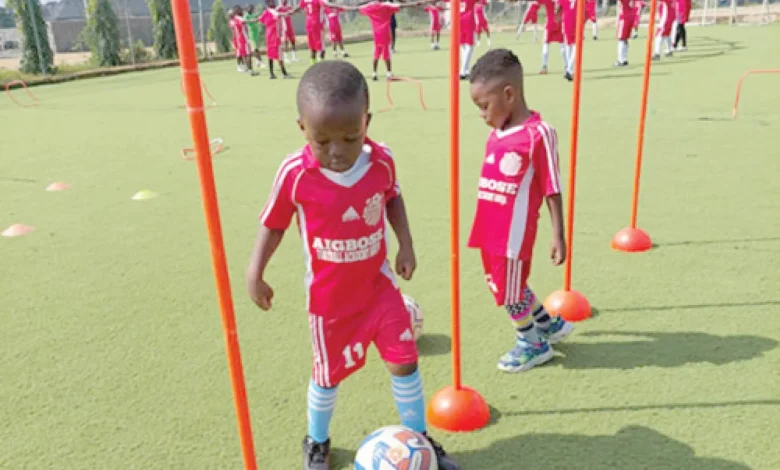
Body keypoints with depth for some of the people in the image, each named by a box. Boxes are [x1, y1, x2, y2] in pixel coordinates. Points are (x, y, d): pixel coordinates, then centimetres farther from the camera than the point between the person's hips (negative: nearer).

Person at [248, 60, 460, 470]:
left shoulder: (382, 160, -14)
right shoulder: (295, 173, -22)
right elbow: (273, 223, -7)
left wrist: (406, 244, -1)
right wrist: (255, 274, -11)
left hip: (378, 285, 2)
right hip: (328, 296, -2)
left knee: (405, 362, 8)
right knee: (329, 373, 15)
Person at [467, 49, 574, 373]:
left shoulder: (538, 133, -17)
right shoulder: (497, 133, 5)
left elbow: (552, 190, -12)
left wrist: (557, 236, -10)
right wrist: (484, 225, 17)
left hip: (513, 234, -8)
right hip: (490, 231, 8)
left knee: (510, 291, 8)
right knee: (502, 285, 22)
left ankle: (532, 344, 35)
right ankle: (550, 324, 44)